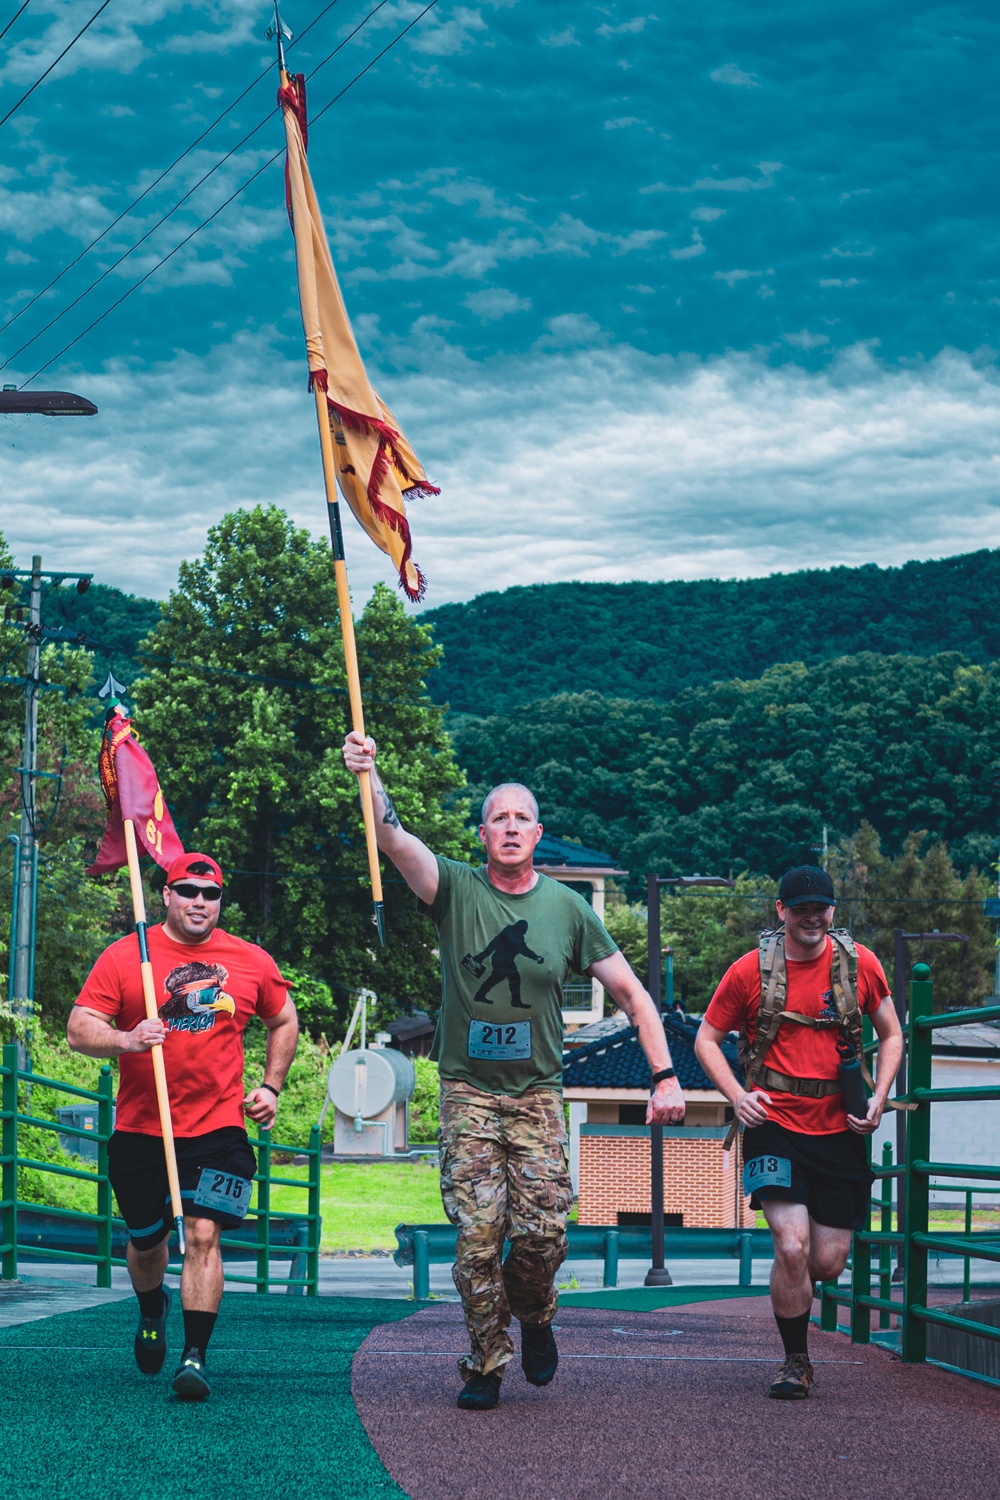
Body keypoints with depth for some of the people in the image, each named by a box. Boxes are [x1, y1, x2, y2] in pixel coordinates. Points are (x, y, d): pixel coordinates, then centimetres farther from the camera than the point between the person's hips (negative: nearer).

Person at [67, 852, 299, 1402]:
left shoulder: (253, 963, 4)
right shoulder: (123, 957, -2)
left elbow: (283, 1021, 21)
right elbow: (79, 1029, -6)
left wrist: (270, 1087, 10)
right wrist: (126, 1039, -25)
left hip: (218, 1129, 0)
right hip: (140, 1128, 1)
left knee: (203, 1233, -14)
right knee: (145, 1240, 14)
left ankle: (194, 1357, -11)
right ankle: (152, 1314, 46)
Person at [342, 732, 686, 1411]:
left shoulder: (566, 908, 4)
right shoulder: (457, 889, 0)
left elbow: (631, 992, 7)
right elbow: (394, 837, -18)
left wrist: (665, 1076, -1)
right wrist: (368, 776, -37)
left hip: (537, 1092, 1)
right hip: (468, 1090, -1)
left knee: (543, 1230, -7)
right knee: (478, 1234, -6)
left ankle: (534, 1316, 24)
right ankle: (487, 1361, 8)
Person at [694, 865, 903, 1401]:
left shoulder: (859, 963, 2)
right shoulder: (751, 970, -3)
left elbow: (891, 1036, 16)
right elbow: (707, 1040, 8)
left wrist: (878, 1097, 1)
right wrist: (736, 1094, -8)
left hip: (839, 1130, 2)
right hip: (775, 1124, -2)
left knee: (828, 1263, 1)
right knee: (792, 1248, -17)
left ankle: (792, 1290, 39)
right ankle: (796, 1362, 4)